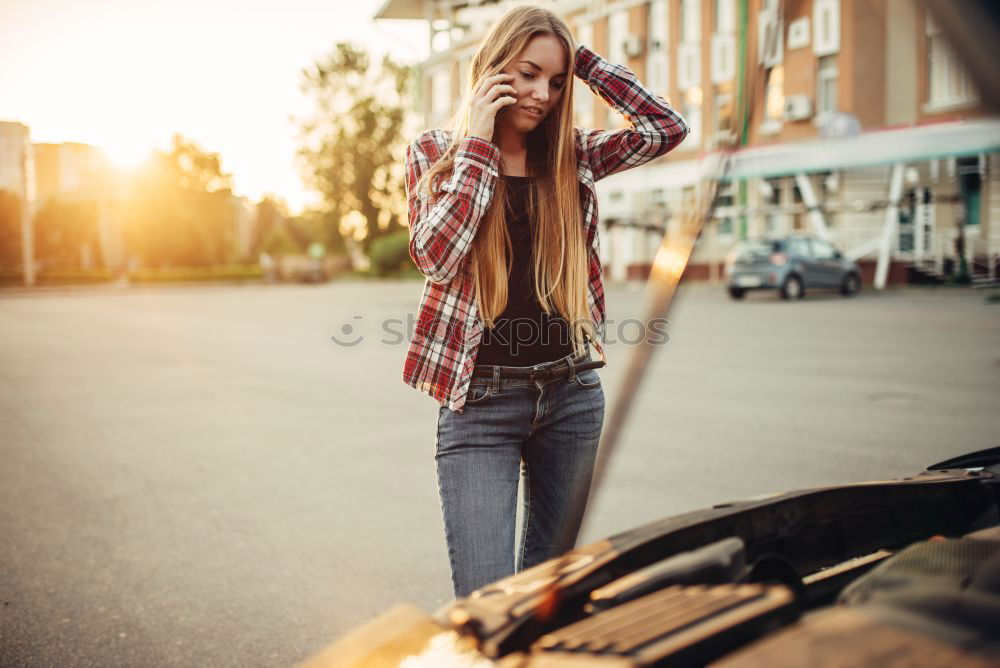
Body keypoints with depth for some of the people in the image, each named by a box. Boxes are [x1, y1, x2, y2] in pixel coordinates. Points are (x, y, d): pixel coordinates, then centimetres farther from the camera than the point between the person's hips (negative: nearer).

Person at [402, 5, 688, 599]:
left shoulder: (571, 154, 9)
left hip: (572, 394, 4)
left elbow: (668, 128, 1)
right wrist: (477, 140, -11)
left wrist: (584, 59, 0)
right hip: (480, 400, -3)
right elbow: (437, 256, -14)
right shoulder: (434, 151, 2)